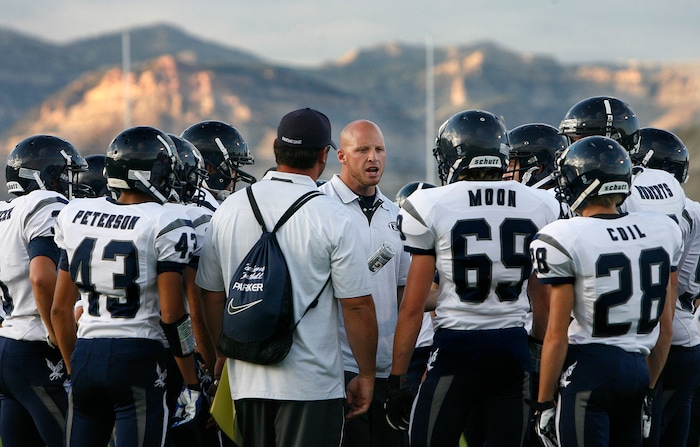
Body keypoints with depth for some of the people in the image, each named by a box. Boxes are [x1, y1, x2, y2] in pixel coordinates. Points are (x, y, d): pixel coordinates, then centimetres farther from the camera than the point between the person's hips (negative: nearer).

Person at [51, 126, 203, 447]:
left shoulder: (76, 216, 8)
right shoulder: (165, 226, -8)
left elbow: (60, 308, 12)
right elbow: (171, 315, -11)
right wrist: (191, 384, -2)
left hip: (86, 356, 5)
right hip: (138, 360, -5)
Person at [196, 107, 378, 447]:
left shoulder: (228, 210, 4)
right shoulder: (333, 218, -10)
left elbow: (212, 298, 12)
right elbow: (357, 306, -8)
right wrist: (366, 375, 3)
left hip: (247, 380, 5)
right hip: (311, 386, -5)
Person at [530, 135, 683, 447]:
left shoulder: (563, 240, -12)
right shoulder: (664, 231, 5)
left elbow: (557, 335, -11)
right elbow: (666, 324, 12)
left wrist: (544, 403, -3)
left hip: (587, 369, -6)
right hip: (637, 366, 6)